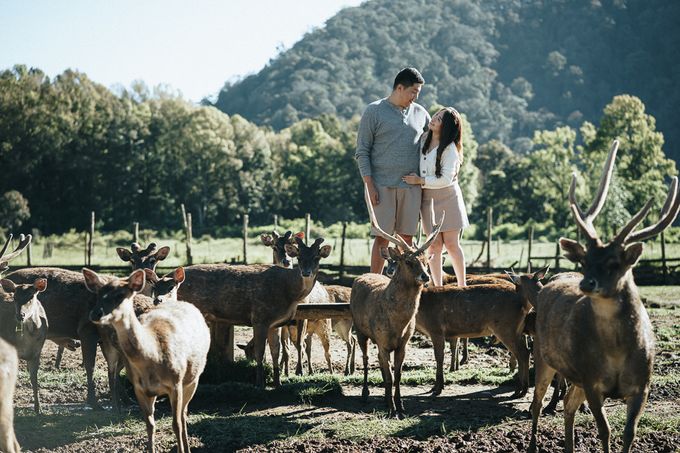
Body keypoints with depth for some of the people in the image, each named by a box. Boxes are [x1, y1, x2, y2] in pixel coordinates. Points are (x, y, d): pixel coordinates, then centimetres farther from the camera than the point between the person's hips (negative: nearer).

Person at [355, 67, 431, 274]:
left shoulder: (420, 113, 12)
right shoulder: (374, 111, 1)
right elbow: (362, 151, -1)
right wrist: (369, 185, -9)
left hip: (412, 186, 4)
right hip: (382, 185, -4)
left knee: (407, 238, 5)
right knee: (382, 238, -3)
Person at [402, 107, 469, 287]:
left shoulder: (449, 149, -14)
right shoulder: (423, 139, 3)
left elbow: (446, 179, -19)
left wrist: (419, 181, -15)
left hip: (448, 199, -4)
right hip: (427, 199, 4)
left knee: (452, 244, 0)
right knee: (434, 245, 2)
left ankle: (462, 286, 11)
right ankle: (438, 287, 6)